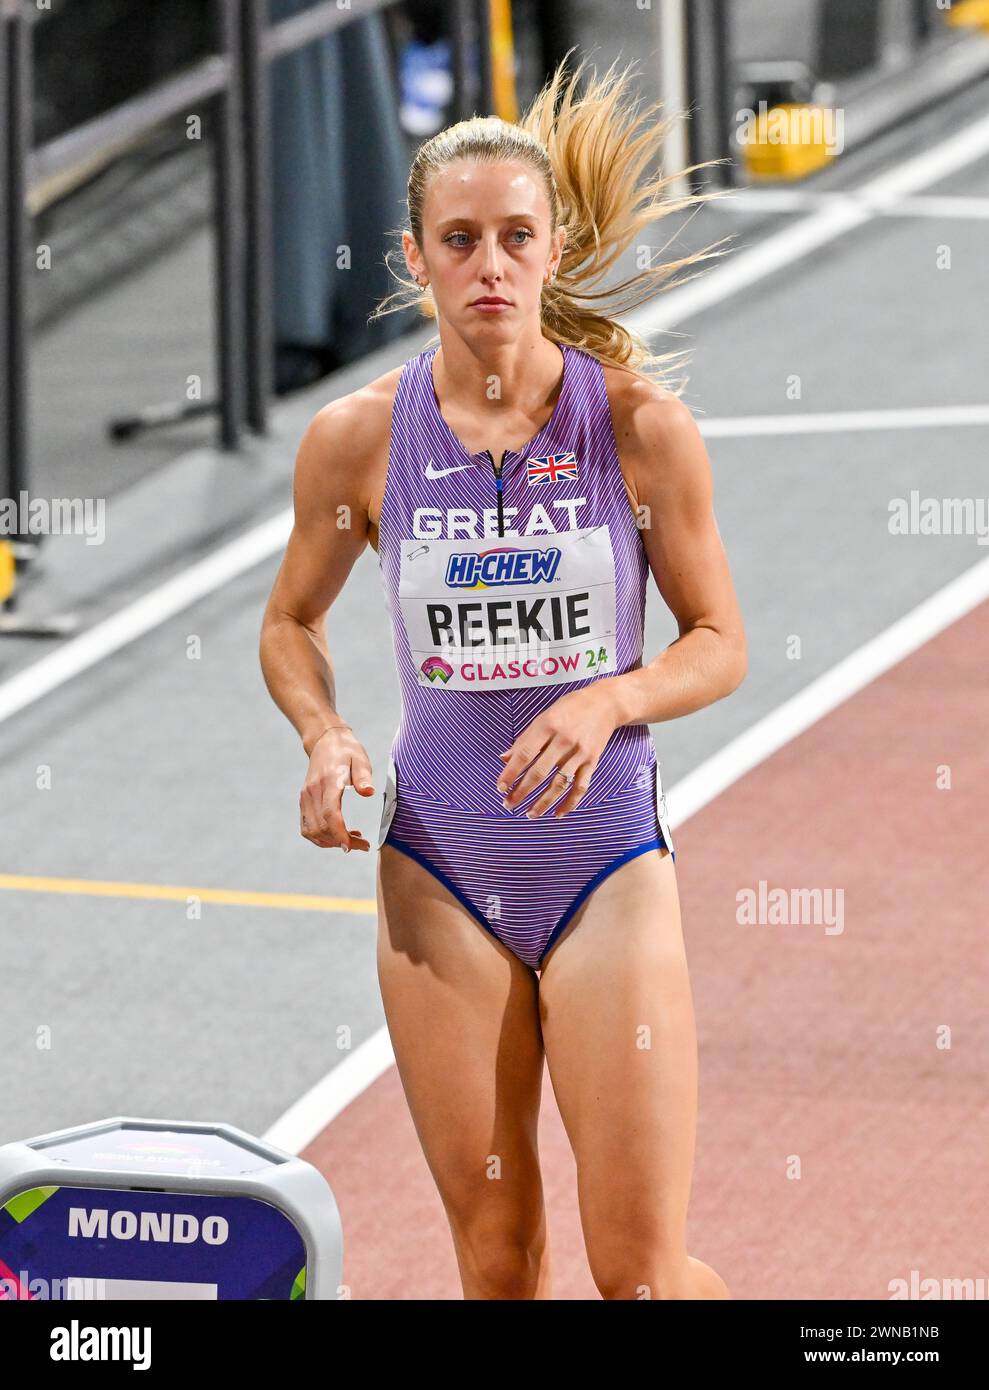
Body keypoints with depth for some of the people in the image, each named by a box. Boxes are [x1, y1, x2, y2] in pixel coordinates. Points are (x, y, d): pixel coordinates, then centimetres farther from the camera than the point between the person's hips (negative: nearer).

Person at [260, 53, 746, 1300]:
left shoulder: (638, 422, -8)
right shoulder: (358, 437, -4)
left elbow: (719, 643, 0)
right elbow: (291, 624, 12)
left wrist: (609, 700, -19)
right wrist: (326, 739, -8)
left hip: (607, 866, -1)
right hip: (440, 874, 2)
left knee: (641, 1266, -3)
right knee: (496, 1259, 7)